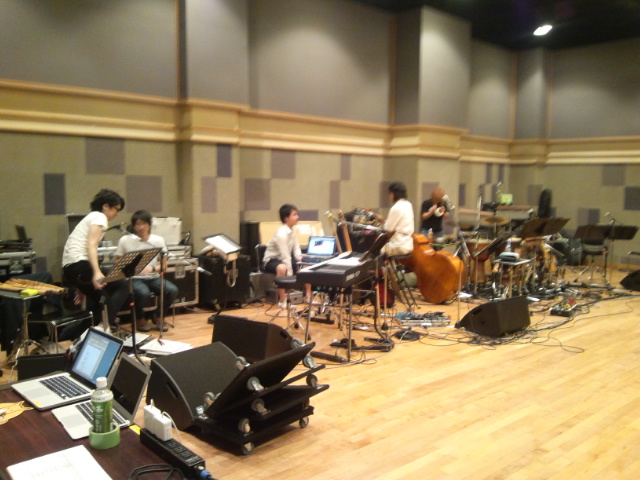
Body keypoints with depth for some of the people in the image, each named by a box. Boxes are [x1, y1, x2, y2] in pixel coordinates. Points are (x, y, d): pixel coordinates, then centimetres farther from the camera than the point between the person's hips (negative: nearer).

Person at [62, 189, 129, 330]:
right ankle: (107, 324, -17)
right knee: (122, 286, -6)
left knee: (98, 298, 24)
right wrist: (97, 272, -33)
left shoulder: (91, 217, 26)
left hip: (69, 267, 10)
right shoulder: (99, 217, -2)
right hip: (79, 265, -10)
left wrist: (82, 288, 28)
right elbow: (91, 245, -18)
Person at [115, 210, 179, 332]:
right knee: (144, 293, -36)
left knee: (172, 290, -25)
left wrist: (152, 268, -19)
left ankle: (158, 317, 5)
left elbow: (163, 265, 2)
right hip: (134, 278, -2)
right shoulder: (125, 240, -3)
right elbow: (117, 261, 7)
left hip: (153, 277, 3)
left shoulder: (158, 240, 1)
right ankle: (140, 319, 0)